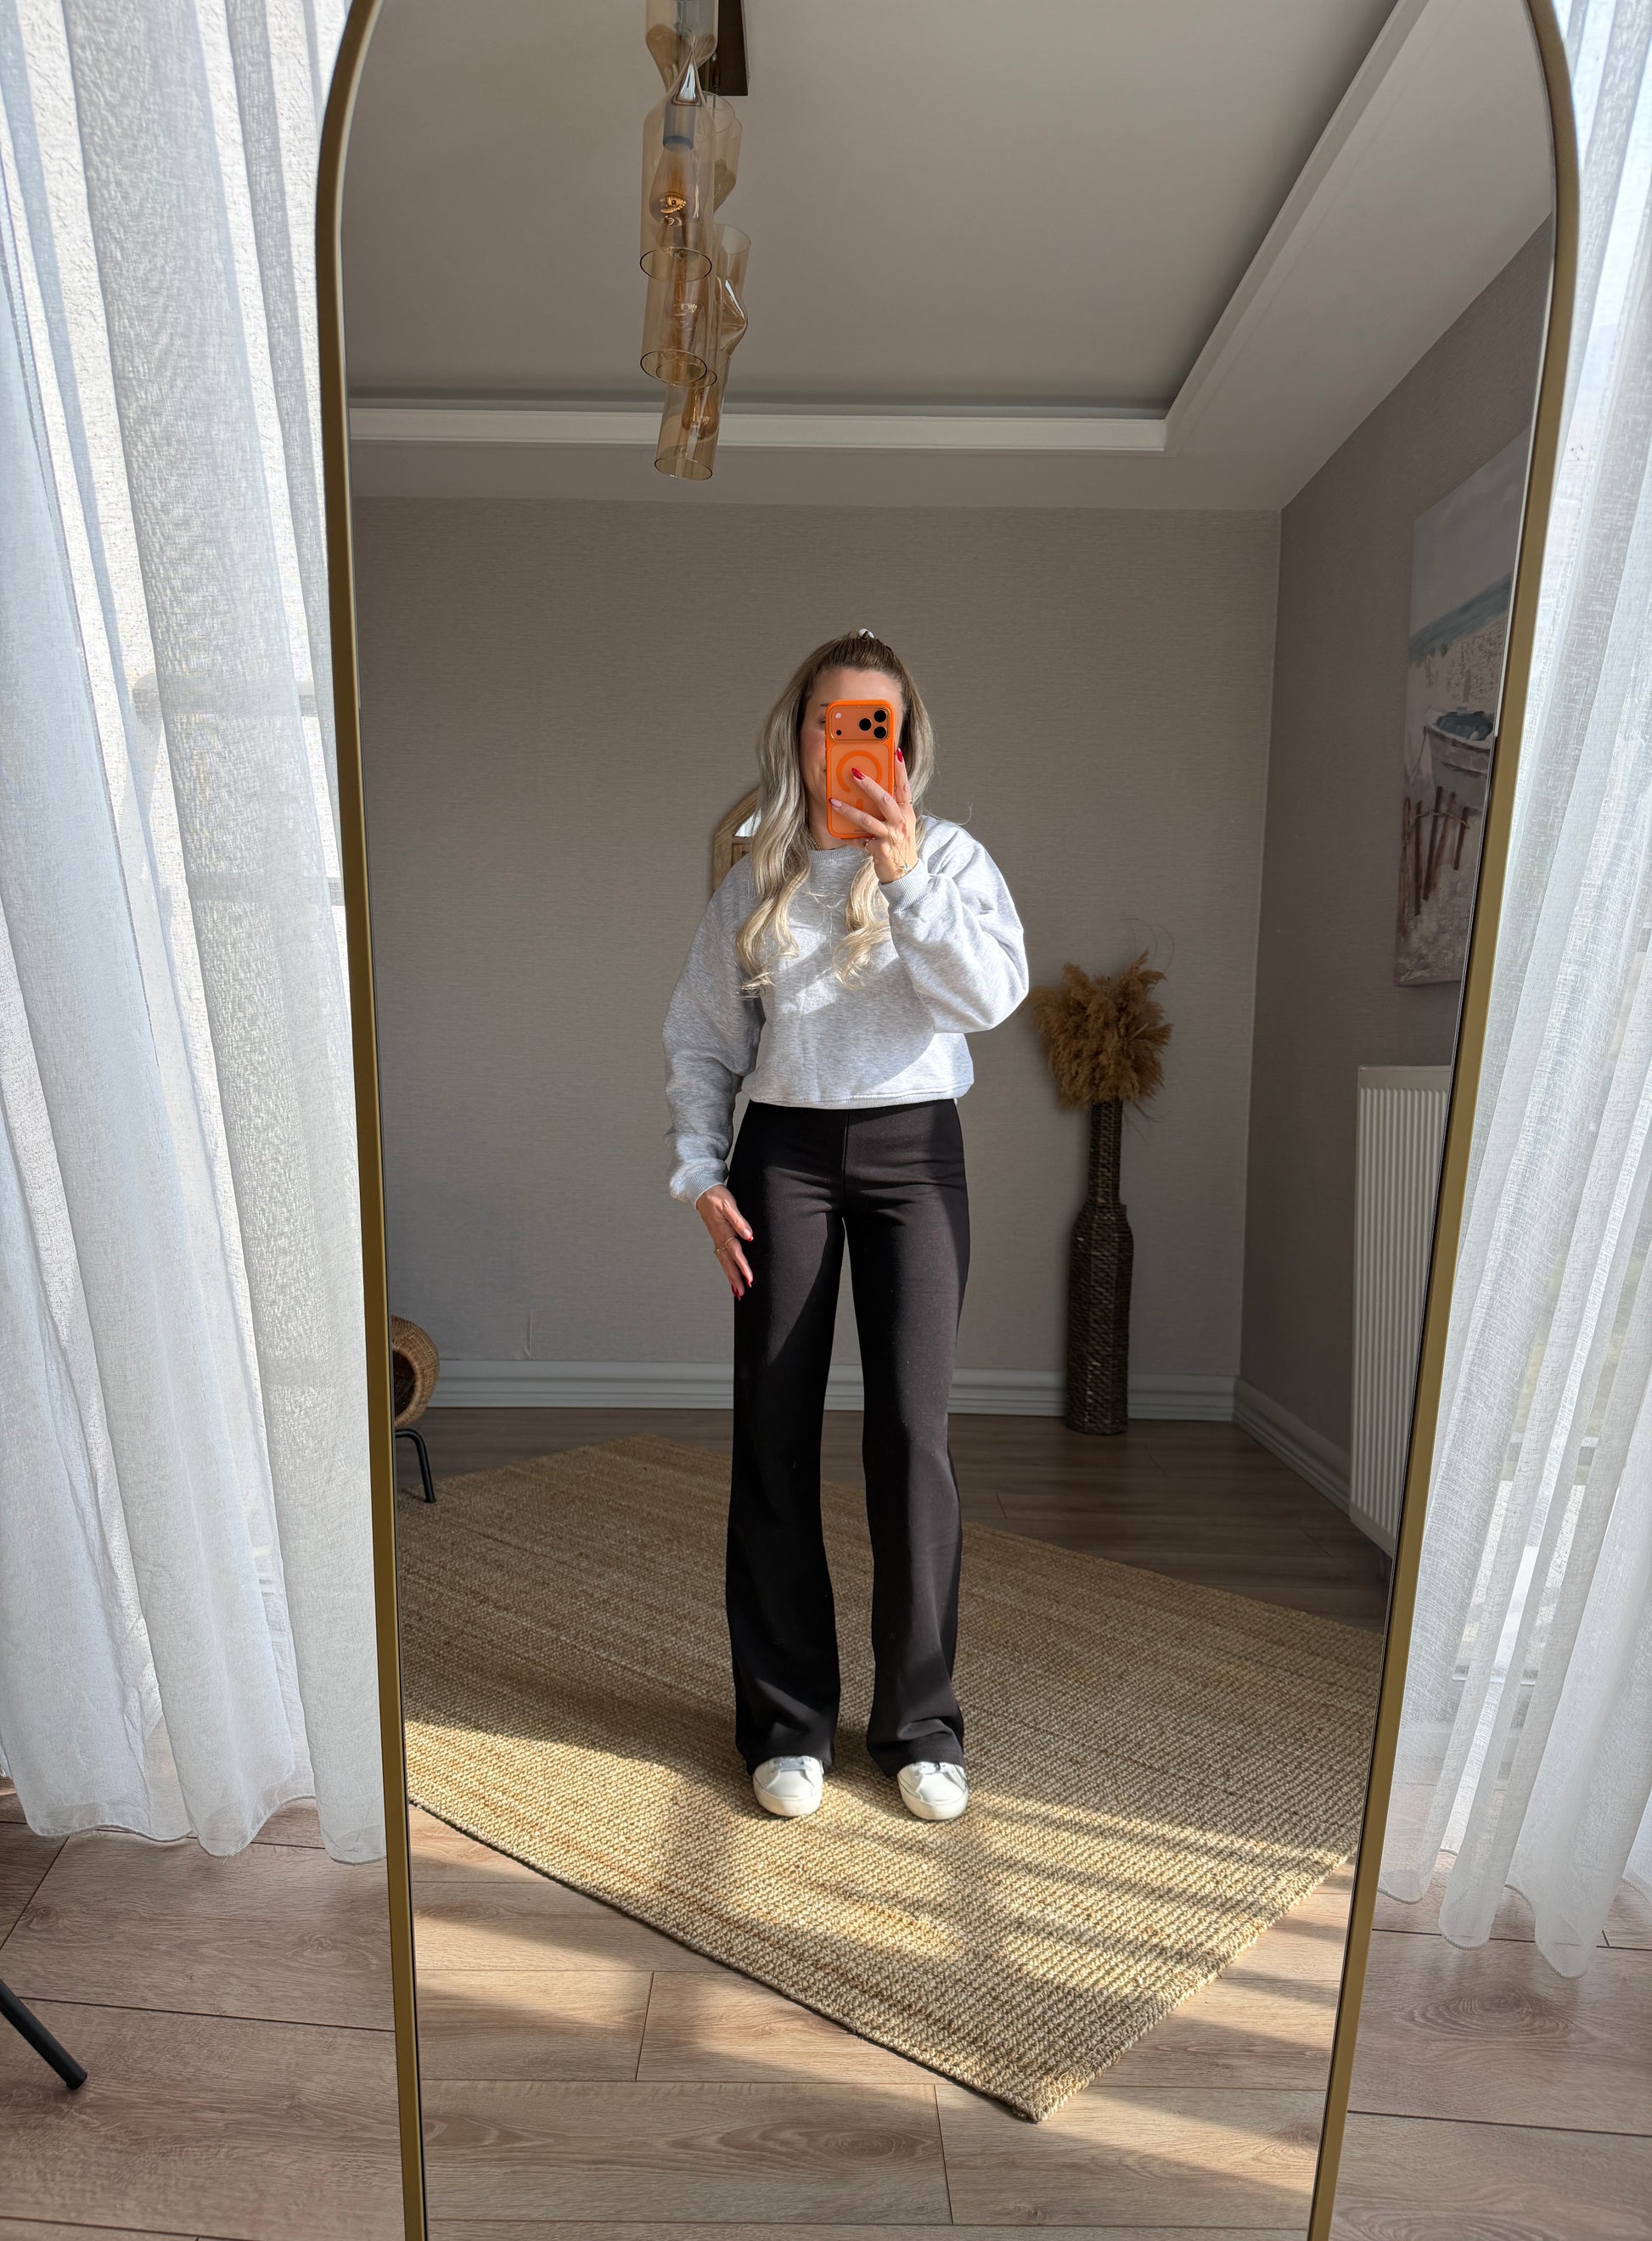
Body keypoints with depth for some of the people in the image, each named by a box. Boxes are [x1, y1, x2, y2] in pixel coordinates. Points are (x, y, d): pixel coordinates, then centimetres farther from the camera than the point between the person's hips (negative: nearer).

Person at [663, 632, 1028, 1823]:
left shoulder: (949, 855, 5)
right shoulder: (758, 880, 10)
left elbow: (995, 994, -12)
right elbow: (700, 1040, 11)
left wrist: (907, 874, -21)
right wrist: (703, 1174, 1)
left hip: (914, 1150, -1)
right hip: (784, 1154, 2)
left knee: (914, 1430, -3)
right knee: (775, 1432, 2)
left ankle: (923, 1722, 14)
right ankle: (789, 1718, 18)